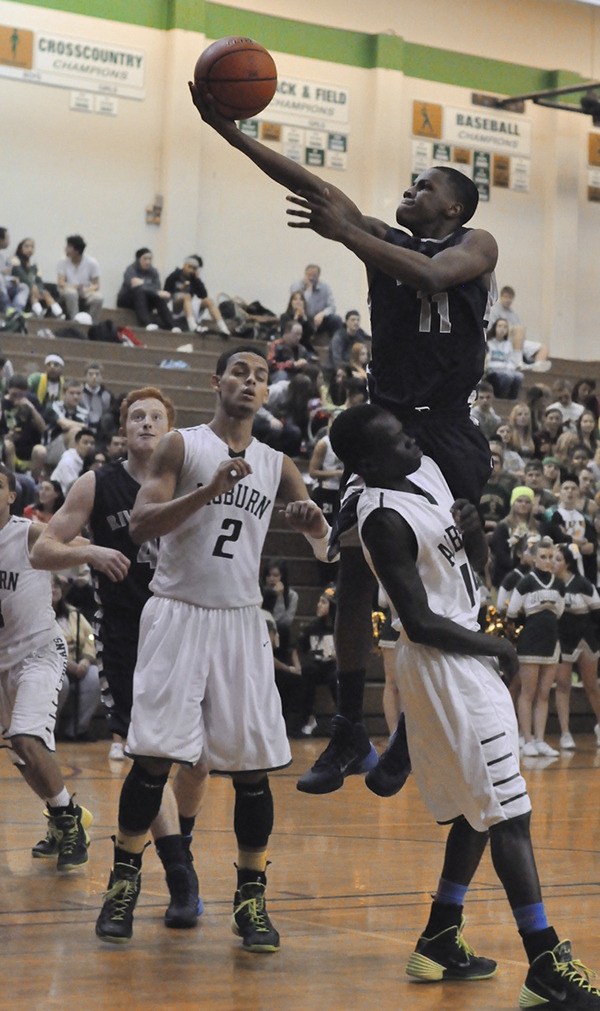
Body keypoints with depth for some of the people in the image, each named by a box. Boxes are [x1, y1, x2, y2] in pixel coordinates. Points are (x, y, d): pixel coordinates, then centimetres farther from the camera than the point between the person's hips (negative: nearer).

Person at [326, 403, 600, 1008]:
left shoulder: (427, 471, 7)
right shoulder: (385, 519, -20)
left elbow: (476, 561, 17)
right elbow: (421, 623, -22)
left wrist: (472, 528, -5)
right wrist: (495, 649, -10)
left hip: (462, 660, 10)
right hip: (443, 665, -10)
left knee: (480, 809, 16)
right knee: (509, 814, -11)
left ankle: (439, 942, 25)